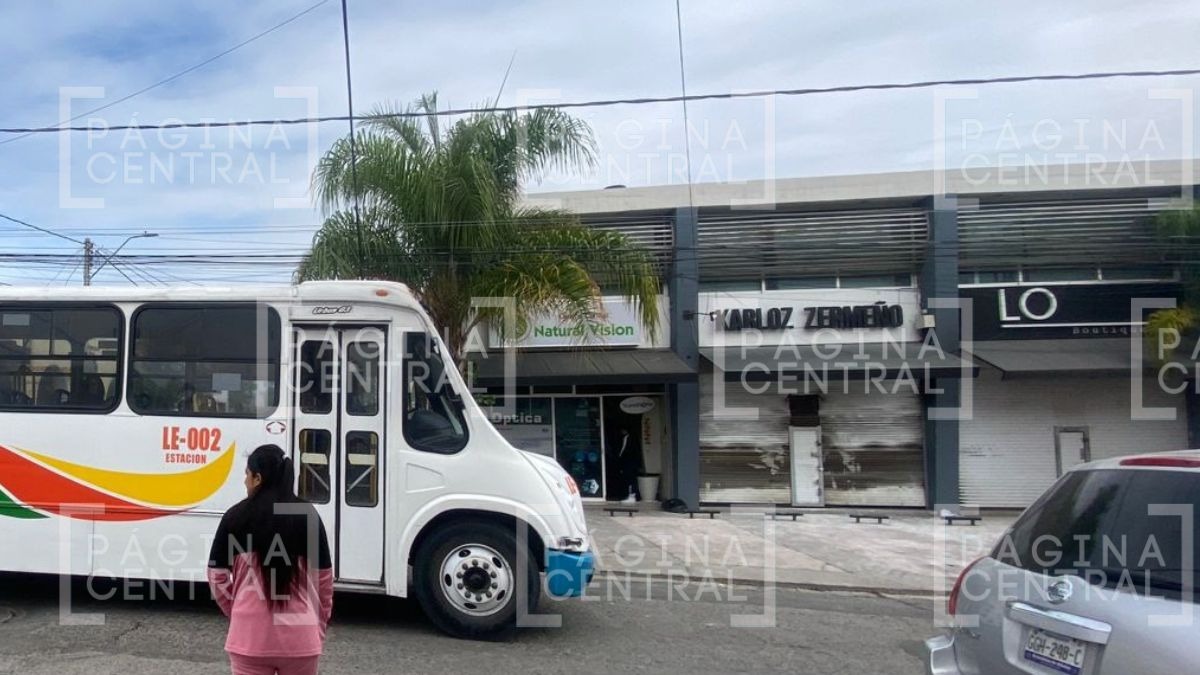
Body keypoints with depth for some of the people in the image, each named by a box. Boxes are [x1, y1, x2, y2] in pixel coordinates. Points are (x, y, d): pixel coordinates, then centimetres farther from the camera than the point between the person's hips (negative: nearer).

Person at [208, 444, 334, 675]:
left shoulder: (236, 517, -4)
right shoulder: (308, 516, -2)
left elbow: (217, 577, 1)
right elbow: (324, 579, 2)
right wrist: (320, 627, 14)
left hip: (251, 634, -1)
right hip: (300, 635, 1)